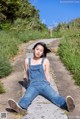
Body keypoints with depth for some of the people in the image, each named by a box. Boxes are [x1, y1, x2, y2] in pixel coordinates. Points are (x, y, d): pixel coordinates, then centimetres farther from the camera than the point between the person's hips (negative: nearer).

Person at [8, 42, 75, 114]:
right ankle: (20, 107, -63)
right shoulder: (27, 61, 16)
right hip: (33, 86, 1)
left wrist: (47, 86, 5)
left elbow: (47, 75, 12)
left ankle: (67, 105, -57)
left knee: (54, 96, -31)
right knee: (27, 97, -34)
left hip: (44, 84, 0)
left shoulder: (45, 61, 11)